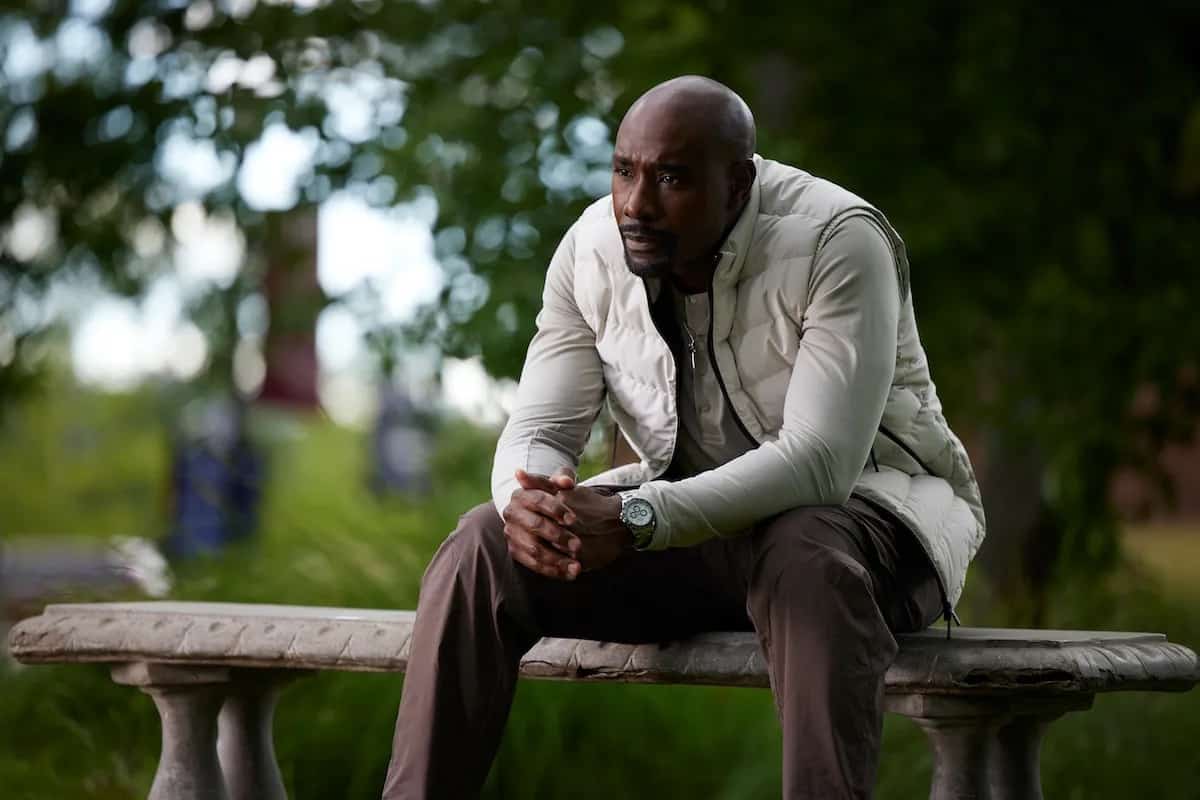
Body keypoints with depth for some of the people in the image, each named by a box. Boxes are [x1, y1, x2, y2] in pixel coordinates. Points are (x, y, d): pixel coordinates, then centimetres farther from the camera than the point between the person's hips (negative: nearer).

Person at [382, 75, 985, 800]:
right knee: (483, 548, -16)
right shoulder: (592, 250, -6)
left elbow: (821, 460, -31)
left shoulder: (837, 243, -23)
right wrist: (526, 502, -32)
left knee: (810, 563, -41)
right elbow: (541, 429, -5)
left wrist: (635, 520, -41)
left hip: (863, 499, -5)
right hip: (693, 519, 5)